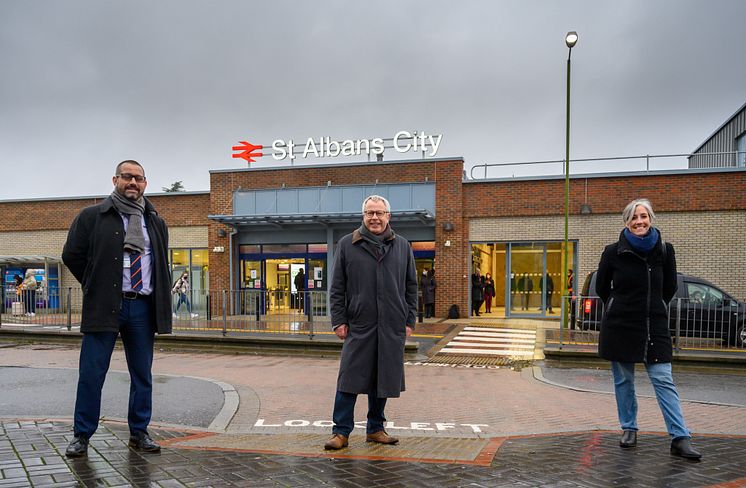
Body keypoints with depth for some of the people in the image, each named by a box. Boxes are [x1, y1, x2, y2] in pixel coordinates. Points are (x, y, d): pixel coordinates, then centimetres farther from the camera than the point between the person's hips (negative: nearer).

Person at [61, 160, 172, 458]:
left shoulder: (156, 223, 13)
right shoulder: (92, 217, 2)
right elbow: (72, 255, 5)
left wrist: (160, 302, 12)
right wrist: (97, 288, 7)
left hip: (142, 308, 3)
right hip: (104, 307, -3)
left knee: (142, 374, 8)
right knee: (91, 373, 0)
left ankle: (139, 433, 19)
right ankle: (81, 436, 13)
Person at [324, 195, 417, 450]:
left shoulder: (402, 246, 10)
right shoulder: (347, 245, 4)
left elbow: (411, 287, 12)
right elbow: (337, 288, 4)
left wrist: (409, 321, 6)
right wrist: (339, 321, -3)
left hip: (392, 328, 3)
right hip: (358, 326, -2)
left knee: (383, 380, 10)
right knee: (350, 379, -2)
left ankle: (375, 429, 24)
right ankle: (341, 431, 8)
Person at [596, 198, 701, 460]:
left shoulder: (665, 250, 0)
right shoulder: (613, 252, -5)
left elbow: (670, 287, 13)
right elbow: (601, 287, 9)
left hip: (655, 325, 1)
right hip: (620, 326, 0)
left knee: (663, 380, -4)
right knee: (623, 380, 7)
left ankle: (680, 438, -4)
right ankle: (629, 429, 22)